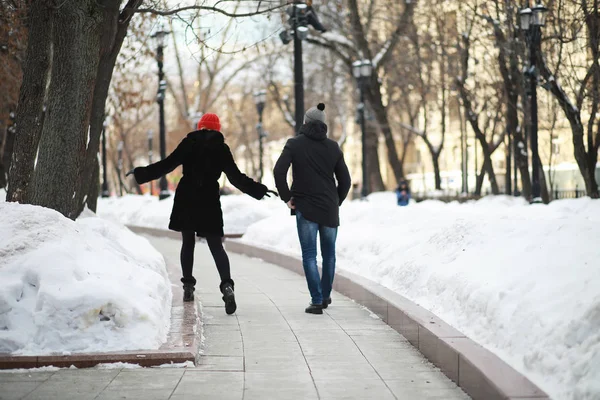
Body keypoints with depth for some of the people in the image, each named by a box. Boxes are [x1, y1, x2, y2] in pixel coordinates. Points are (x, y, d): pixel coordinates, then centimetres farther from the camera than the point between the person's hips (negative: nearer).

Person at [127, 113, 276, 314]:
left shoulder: (189, 143, 1)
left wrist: (141, 173, 6)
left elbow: (167, 165, -3)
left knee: (187, 242, 14)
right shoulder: (221, 148, 3)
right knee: (216, 245, 0)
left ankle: (188, 286, 14)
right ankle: (226, 285, -20)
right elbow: (236, 178, 0)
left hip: (186, 198, 0)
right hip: (209, 200, 0)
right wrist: (260, 190, 9)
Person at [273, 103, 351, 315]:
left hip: (305, 208, -2)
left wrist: (287, 197, -3)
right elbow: (345, 180, 5)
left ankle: (317, 301, -7)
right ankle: (325, 296, 28)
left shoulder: (295, 144, -3)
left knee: (309, 255, 0)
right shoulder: (333, 147, 5)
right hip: (329, 209, 3)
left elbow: (279, 171, -13)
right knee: (329, 253, 17)